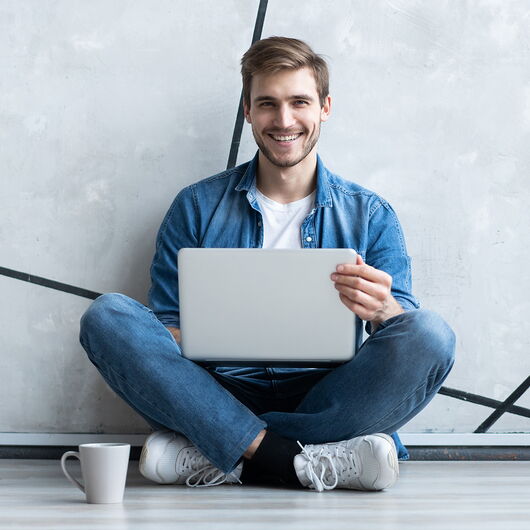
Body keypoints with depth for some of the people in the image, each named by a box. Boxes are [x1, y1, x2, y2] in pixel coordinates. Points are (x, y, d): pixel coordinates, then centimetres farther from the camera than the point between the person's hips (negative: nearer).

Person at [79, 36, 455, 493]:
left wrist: (382, 309, -24)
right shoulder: (197, 207, 11)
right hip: (222, 394, 0)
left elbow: (409, 335, 2)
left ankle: (210, 457, -26)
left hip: (325, 400, 0)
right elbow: (167, 322, 8)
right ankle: (298, 461, -31)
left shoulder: (370, 215, 10)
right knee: (106, 315, -22)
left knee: (431, 335, -28)